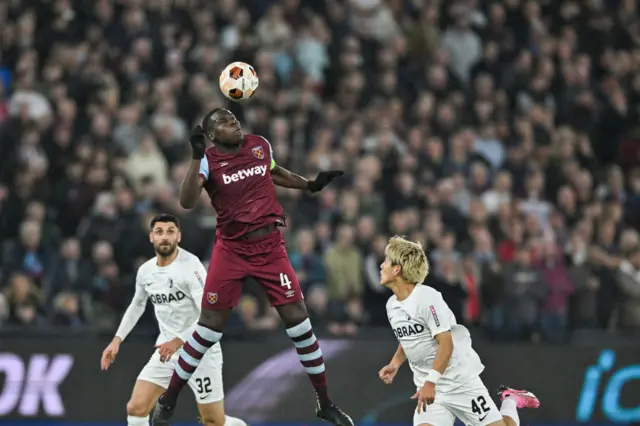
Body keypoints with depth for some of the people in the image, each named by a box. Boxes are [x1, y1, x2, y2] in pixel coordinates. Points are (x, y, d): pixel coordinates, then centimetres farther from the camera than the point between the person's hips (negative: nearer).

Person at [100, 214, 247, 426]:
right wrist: (117, 339, 15)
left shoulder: (190, 266, -19)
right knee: (136, 409, -9)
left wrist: (179, 341, -35)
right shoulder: (145, 271, 2)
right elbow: (137, 305, 23)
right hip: (166, 350, 6)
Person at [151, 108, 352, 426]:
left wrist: (310, 185, 17)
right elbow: (187, 202, -27)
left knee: (298, 320, -3)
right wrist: (197, 157, -33)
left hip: (270, 246, 3)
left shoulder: (260, 146, 3)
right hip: (231, 249, -3)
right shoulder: (208, 161, -10)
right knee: (209, 328, -4)